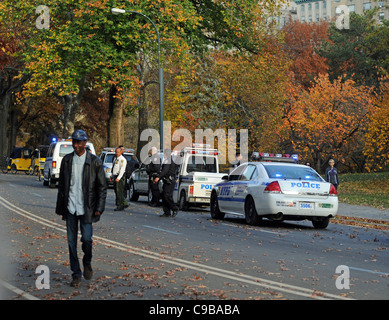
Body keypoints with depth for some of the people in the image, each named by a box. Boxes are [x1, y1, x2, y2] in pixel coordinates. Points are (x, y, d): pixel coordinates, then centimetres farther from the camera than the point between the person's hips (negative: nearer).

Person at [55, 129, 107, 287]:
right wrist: (60, 207, 10)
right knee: (71, 242, 3)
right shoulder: (67, 160, 7)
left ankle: (87, 263, 20)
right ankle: (76, 274, 13)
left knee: (86, 238, -10)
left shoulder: (95, 161, -2)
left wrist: (99, 208, -6)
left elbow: (102, 187, 1)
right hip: (70, 207, 3)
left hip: (86, 207, -3)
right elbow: (61, 184, 13)